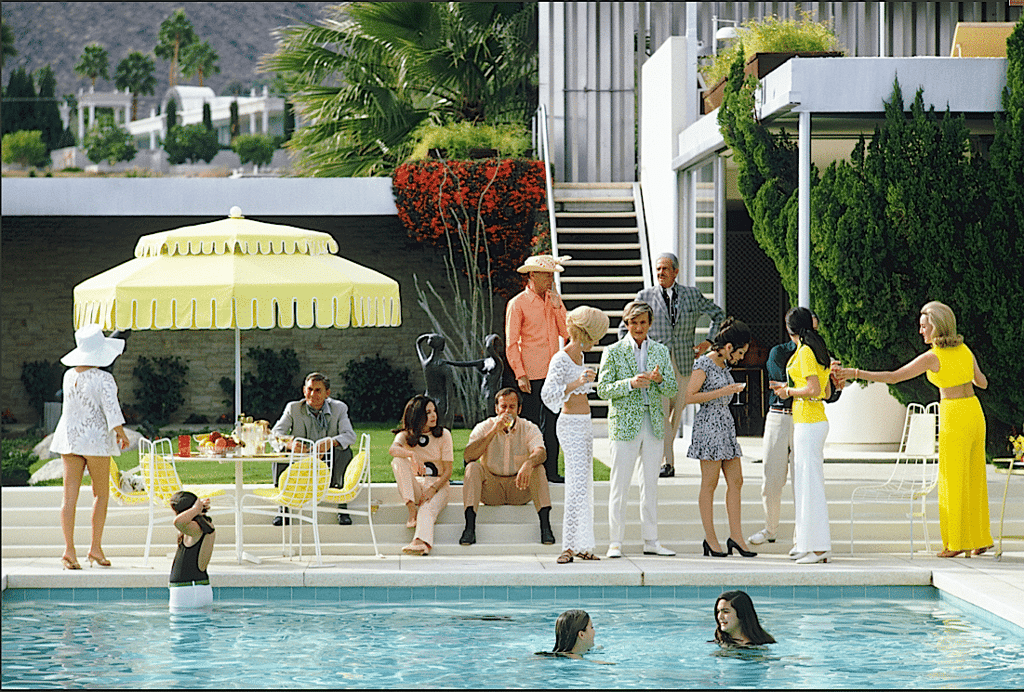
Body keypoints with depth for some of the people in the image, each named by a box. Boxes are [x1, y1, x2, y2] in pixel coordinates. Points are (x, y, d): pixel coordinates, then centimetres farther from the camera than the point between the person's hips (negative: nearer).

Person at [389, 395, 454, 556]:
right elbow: (393, 449, -22)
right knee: (398, 461, -26)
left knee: (427, 509, -36)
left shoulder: (443, 435, 2)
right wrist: (412, 455, -43)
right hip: (415, 486, 2)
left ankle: (421, 542, -66)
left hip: (438, 484, -2)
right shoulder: (406, 435, 3)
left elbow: (448, 471, -2)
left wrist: (433, 489, -20)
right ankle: (412, 511, -33)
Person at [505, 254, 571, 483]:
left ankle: (550, 471, 11)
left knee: (552, 424, 6)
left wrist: (557, 307, -3)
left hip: (553, 371, 5)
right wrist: (520, 375, -12)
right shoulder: (518, 304, -5)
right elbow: (511, 343, -6)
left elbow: (567, 333, 8)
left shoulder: (554, 300, 12)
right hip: (532, 374, -5)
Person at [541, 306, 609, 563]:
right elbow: (547, 394, -26)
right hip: (571, 426, -10)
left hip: (584, 426, 10)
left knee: (584, 485, 9)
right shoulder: (560, 360, -15)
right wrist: (577, 383, -35)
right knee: (577, 485, -15)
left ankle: (581, 546, 12)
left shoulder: (578, 356, 13)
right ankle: (569, 547, -17)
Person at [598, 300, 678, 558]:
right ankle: (615, 542, -1)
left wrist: (659, 380, -12)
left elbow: (673, 389, 9)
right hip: (624, 422, -4)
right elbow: (603, 390, -3)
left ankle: (650, 541, 12)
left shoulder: (661, 351, 11)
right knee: (619, 484, -4)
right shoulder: (613, 352, 1)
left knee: (651, 483, 7)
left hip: (653, 423, 4)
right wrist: (630, 383, -18)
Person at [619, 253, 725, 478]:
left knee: (676, 413, 6)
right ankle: (666, 462, -15)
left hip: (683, 364, 2)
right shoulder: (645, 297, 5)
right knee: (660, 411, -14)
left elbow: (719, 315, 20)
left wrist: (709, 341, 9)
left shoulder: (692, 295, 7)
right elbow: (624, 328, 14)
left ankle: (661, 455, 22)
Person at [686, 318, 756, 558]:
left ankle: (736, 536, 5)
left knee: (736, 481, 3)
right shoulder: (704, 363, -10)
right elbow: (690, 397, -16)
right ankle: (710, 538, 1)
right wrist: (723, 392, -18)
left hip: (726, 424, 9)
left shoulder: (723, 364, 15)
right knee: (710, 483, -4)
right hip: (709, 424, -9)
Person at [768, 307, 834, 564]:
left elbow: (815, 390, -22)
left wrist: (789, 391, -6)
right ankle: (806, 542, 17)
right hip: (816, 420, 10)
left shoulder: (805, 352, -13)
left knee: (810, 482, -8)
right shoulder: (818, 351, 14)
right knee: (803, 481, 13)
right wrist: (788, 387, 21)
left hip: (808, 423, -10)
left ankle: (818, 547, -8)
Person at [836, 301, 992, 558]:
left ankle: (958, 542, 2)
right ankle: (981, 539, 14)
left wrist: (856, 373, -9)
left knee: (953, 481, 0)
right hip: (975, 413, 7)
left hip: (954, 418, -7)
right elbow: (983, 383, 18)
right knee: (974, 478, 11)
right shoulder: (964, 350, 8)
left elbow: (893, 377, -12)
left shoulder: (932, 357, -11)